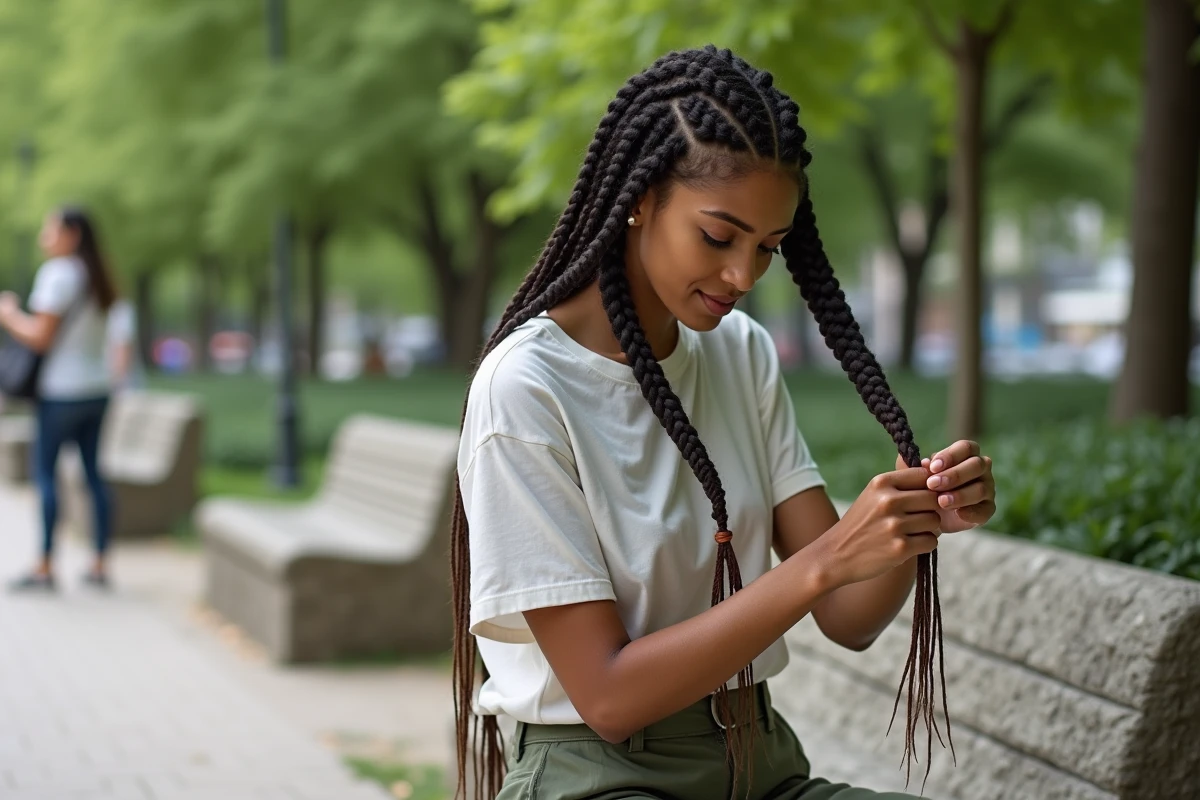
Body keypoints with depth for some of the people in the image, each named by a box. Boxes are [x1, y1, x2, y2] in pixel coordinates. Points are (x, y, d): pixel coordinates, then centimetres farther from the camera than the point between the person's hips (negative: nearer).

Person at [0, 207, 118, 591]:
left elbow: (41, 337, -15)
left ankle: (45, 567, -2)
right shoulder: (97, 276, 12)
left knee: (44, 472, -2)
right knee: (93, 472, 9)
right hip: (97, 389, 8)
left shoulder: (57, 273, -13)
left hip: (63, 390, -8)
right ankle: (99, 565, 11)